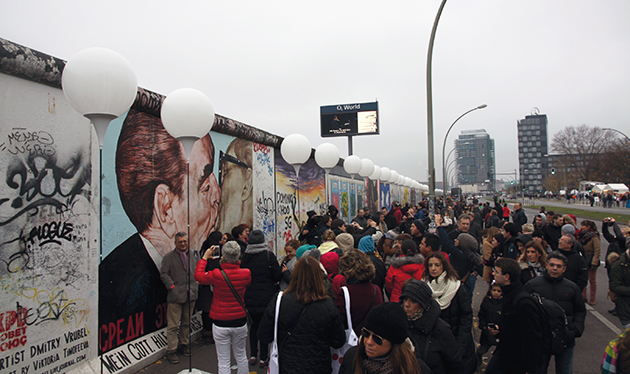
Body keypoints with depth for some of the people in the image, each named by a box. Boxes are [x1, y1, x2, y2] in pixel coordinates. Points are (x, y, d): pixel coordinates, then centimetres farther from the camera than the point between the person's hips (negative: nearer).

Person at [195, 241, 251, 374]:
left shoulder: (216, 275, -18)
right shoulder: (246, 274, -11)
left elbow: (198, 275, 1)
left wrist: (204, 258, 12)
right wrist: (235, 263, 15)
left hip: (221, 324, -2)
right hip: (240, 322, 3)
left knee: (223, 361, 8)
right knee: (241, 356, 21)